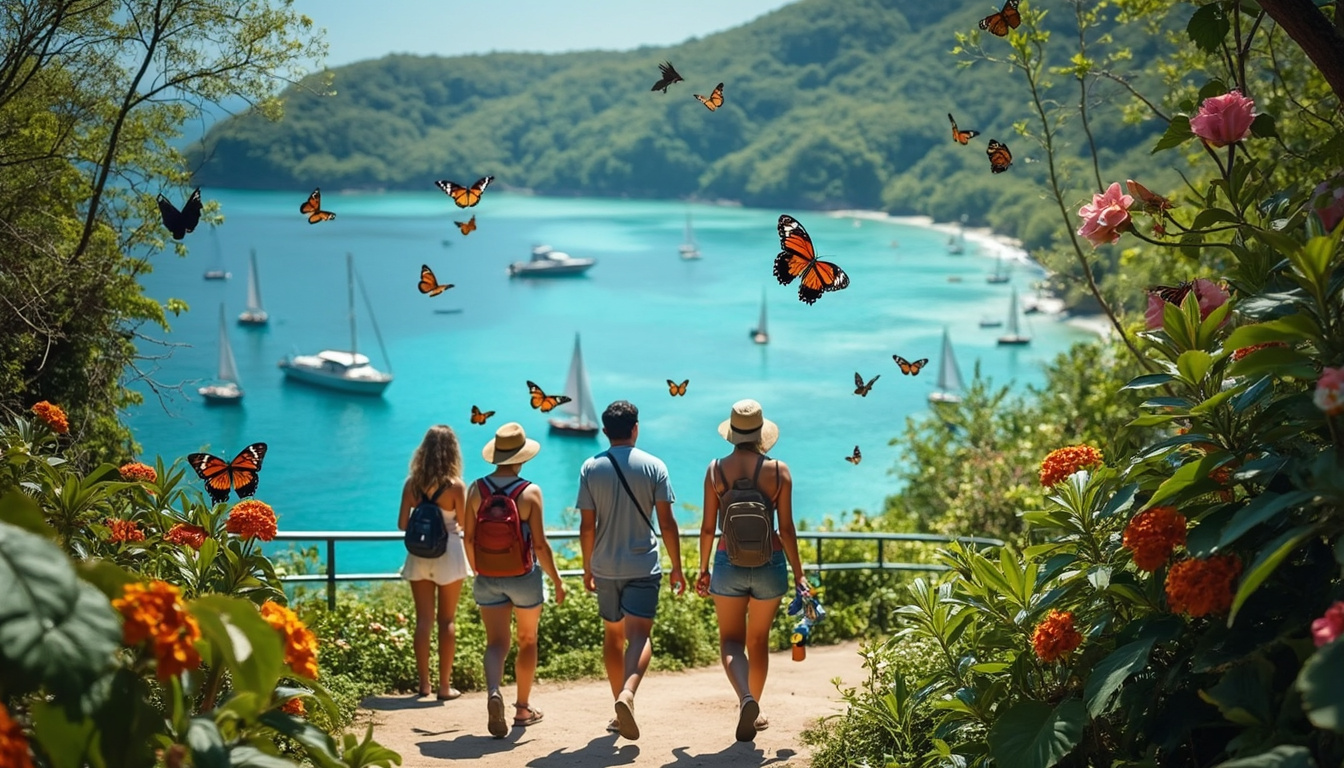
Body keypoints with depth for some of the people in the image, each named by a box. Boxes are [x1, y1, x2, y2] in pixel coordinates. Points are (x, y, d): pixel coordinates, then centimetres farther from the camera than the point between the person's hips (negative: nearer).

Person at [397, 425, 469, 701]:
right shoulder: (455, 485, -12)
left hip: (419, 554, 3)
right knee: (447, 620, 7)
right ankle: (445, 685, 8)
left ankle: (423, 683, 13)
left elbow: (402, 523, 0)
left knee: (423, 620, 10)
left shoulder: (412, 482, -3)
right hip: (448, 553, -3)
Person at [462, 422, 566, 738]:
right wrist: (556, 580, -1)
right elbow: (540, 544, -13)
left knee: (496, 643, 4)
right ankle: (523, 708, 26)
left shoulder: (477, 489, -3)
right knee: (527, 641, 16)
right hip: (524, 577, -2)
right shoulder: (530, 492, -13)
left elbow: (469, 537, 3)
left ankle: (493, 692, -24)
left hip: (488, 579, 2)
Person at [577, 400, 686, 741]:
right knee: (639, 634, -7)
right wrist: (677, 568, 3)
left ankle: (620, 707, 21)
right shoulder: (654, 466, -4)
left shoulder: (591, 468, 0)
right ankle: (628, 692, -33)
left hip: (605, 566, 2)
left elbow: (587, 526, 0)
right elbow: (667, 523, -5)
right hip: (643, 564, -2)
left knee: (613, 635, 16)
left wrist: (587, 567, 11)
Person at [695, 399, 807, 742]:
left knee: (731, 639, 7)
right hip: (769, 563, 1)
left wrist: (703, 568, 11)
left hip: (728, 562, -1)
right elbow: (786, 528, -5)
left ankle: (746, 699, -19)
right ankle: (754, 710, 29)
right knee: (758, 640, 18)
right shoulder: (778, 470, -6)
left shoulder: (716, 469, -4)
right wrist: (798, 574, 4)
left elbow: (708, 526, -1)